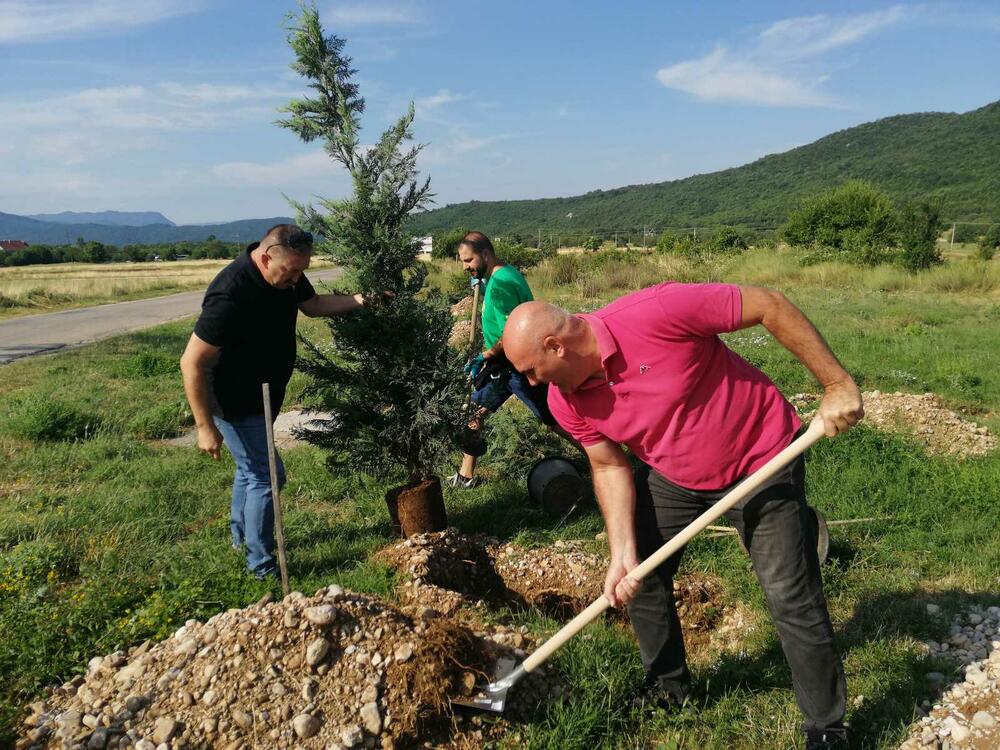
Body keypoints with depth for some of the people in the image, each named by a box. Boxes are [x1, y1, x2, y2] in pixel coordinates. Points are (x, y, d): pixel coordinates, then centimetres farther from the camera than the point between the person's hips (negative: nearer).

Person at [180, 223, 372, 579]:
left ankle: (241, 536, 45)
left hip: (261, 396, 9)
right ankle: (262, 566, 11)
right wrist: (205, 427, -26)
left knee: (251, 467, 23)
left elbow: (314, 304, 13)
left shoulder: (287, 275, -8)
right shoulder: (230, 295, -34)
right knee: (266, 475, -4)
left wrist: (358, 300, -4)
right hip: (234, 401, -9)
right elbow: (192, 362, -29)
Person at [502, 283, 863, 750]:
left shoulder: (654, 312, -34)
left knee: (792, 599, -5)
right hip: (670, 476, 6)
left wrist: (837, 385, -25)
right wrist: (622, 552, -13)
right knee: (636, 579, 10)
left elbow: (769, 305, -27)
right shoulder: (566, 402, -13)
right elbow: (610, 468, -3)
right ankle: (667, 686, 35)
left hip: (759, 461, -5)